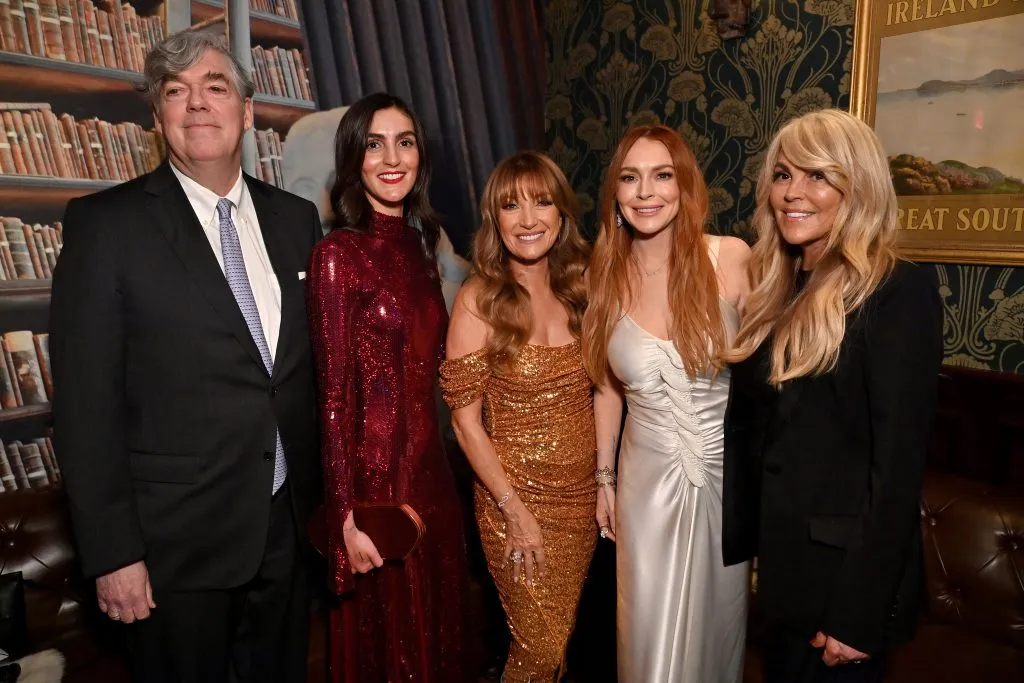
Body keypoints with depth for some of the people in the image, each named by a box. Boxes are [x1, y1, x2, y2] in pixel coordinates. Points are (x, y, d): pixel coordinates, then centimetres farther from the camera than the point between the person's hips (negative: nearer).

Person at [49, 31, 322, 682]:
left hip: (288, 526, 4)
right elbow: (86, 402, -11)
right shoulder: (105, 223, -9)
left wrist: (322, 495, 7)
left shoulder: (296, 218, 4)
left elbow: (317, 363, 8)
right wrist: (113, 554, -11)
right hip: (175, 540, -4)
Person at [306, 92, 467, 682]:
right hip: (376, 474, -6)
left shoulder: (421, 246, 7)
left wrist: (441, 469, 10)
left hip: (431, 468, 6)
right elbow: (335, 394, -15)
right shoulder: (339, 253, -13)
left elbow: (429, 370, 10)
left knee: (438, 627, 22)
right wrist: (347, 517, -15)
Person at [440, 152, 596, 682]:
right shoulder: (479, 299, -14)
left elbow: (596, 389, 7)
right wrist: (514, 510, -14)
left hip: (582, 494, 5)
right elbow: (465, 419, -13)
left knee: (565, 631, 20)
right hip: (517, 497, -4)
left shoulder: (578, 288, 0)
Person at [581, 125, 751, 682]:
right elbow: (608, 386, 5)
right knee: (652, 635, 12)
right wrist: (604, 477, 9)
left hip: (725, 474, -1)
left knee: (717, 622, 19)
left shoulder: (731, 258, -12)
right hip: (648, 480, 1)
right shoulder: (605, 276, -4)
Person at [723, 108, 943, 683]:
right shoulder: (776, 289, 6)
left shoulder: (898, 291, -16)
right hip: (784, 558, 7)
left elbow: (899, 461, -19)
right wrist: (744, 540, 8)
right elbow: (751, 430, 8)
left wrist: (858, 613, -18)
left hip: (846, 567, -7)